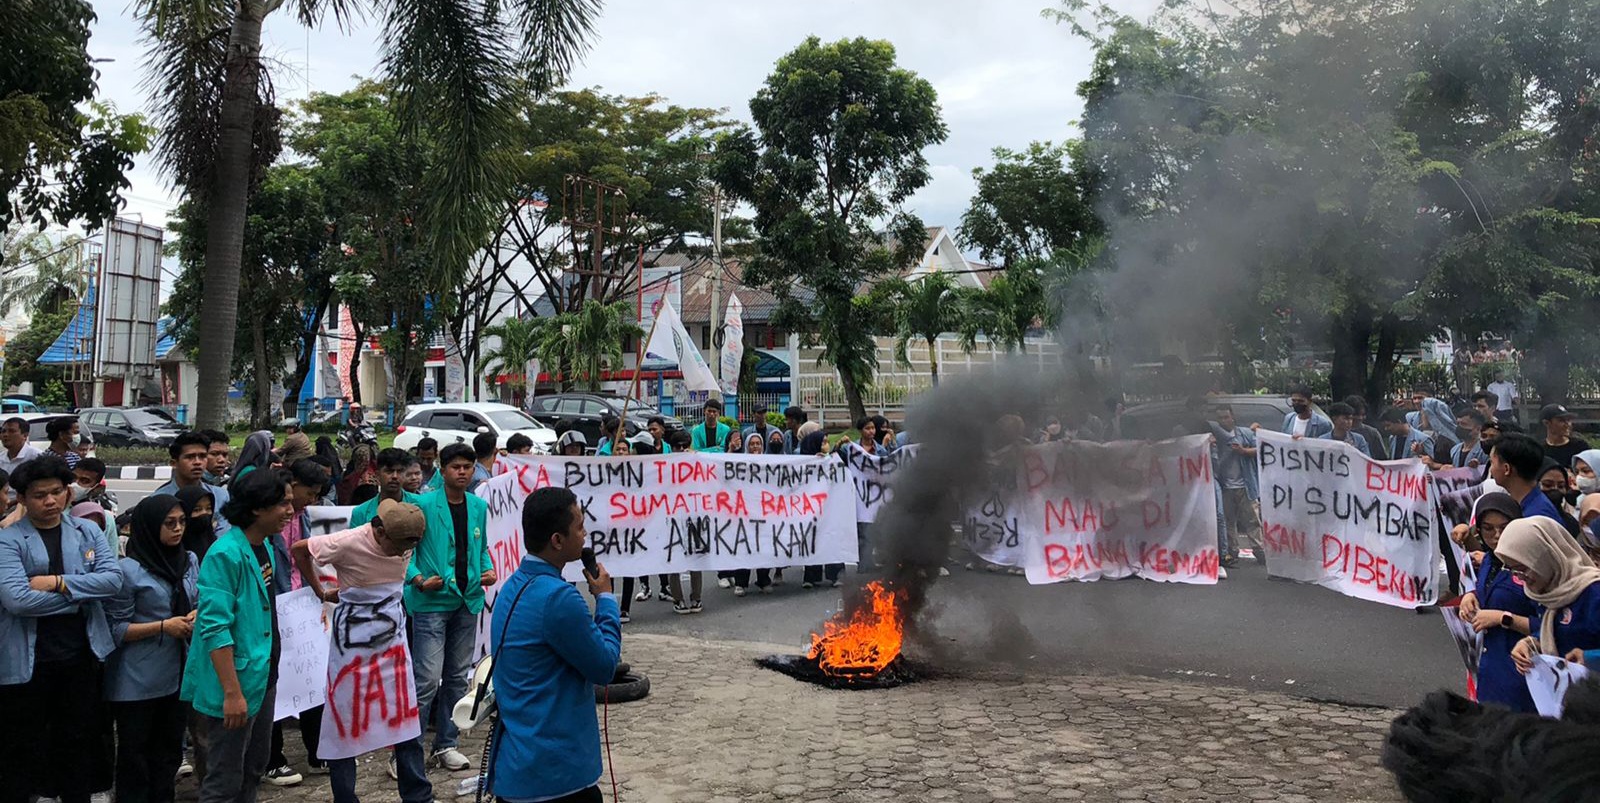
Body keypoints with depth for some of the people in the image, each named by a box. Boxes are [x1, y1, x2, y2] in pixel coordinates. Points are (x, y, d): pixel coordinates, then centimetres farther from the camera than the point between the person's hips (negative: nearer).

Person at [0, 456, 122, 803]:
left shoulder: (88, 532, 4)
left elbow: (113, 579, -7)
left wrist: (59, 583, -17)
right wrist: (82, 595, -14)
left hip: (81, 655, 3)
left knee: (78, 741, 17)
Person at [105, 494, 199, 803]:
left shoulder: (190, 561, 6)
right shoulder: (129, 570, -13)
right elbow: (115, 629, -12)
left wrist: (196, 615, -4)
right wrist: (163, 627, -20)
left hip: (177, 675, 6)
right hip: (138, 682, -6)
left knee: (169, 753, 16)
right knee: (135, 755, 6)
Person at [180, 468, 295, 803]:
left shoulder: (266, 547, 6)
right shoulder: (226, 554, -21)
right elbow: (215, 628, -25)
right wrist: (232, 693, -26)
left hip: (263, 678, 9)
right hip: (236, 684, -9)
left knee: (254, 770, 21)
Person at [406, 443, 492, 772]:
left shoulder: (479, 507, 8)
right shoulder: (424, 505, -9)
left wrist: (488, 570, 1)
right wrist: (417, 579, -21)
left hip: (468, 600, 6)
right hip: (432, 601, -6)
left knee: (457, 676, 14)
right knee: (427, 680, -9)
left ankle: (447, 743, 26)